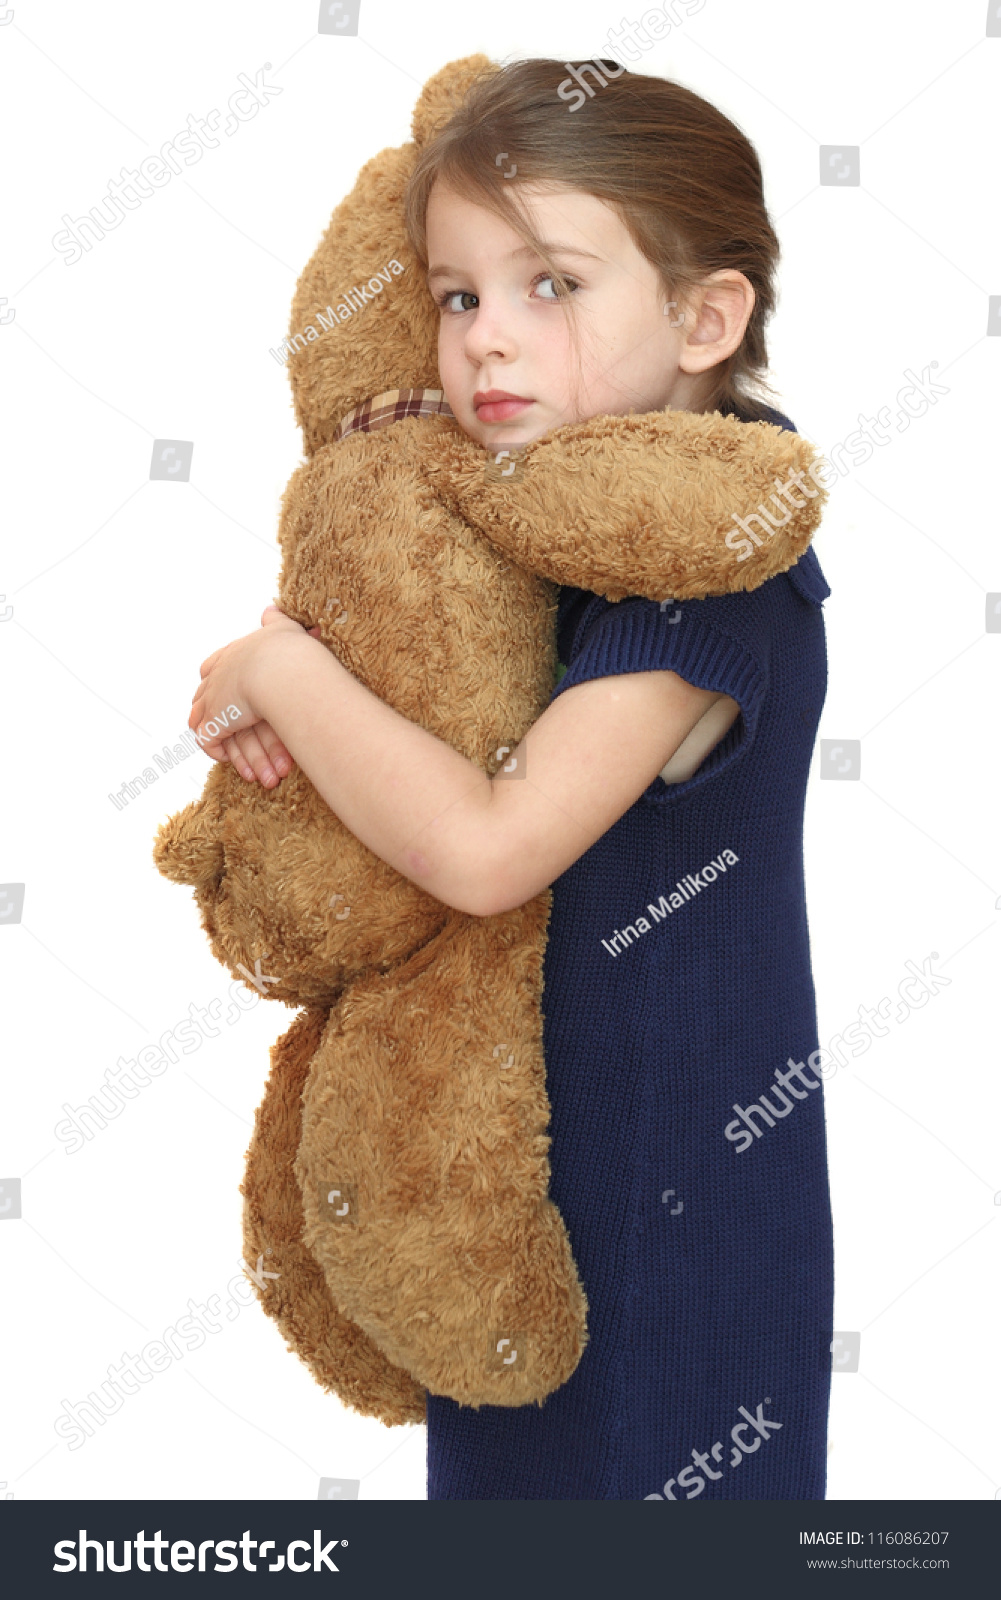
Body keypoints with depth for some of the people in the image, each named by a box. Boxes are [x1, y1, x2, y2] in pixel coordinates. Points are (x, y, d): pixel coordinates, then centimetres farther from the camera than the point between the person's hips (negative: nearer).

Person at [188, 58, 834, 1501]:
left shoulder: (707, 579, -26)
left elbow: (483, 849, -35)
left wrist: (280, 671, -22)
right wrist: (274, 692, -8)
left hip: (666, 1177, -8)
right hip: (528, 1122, 8)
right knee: (506, 1459, 25)